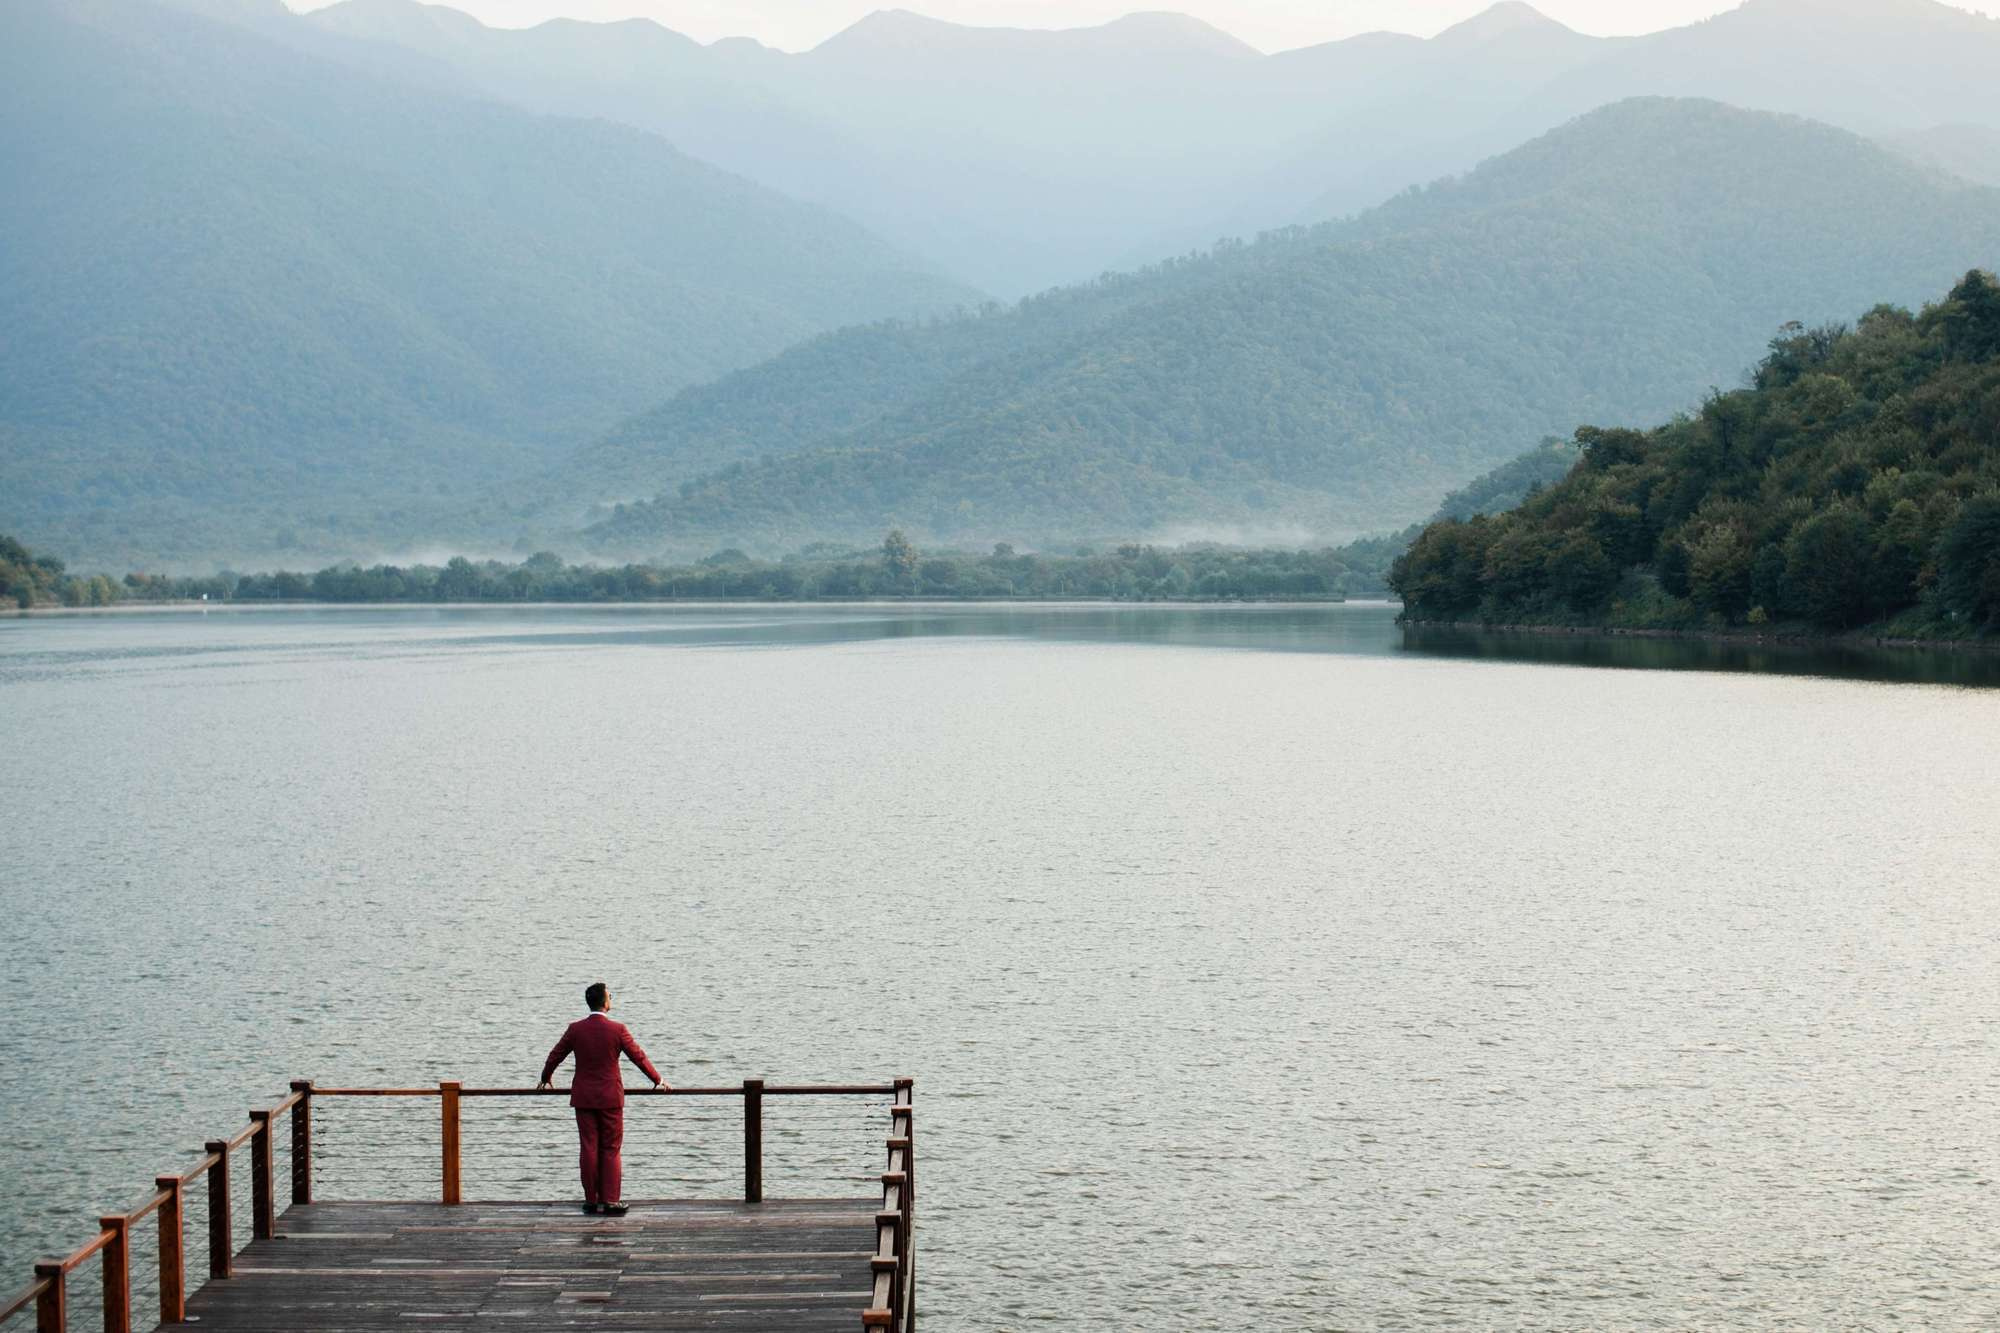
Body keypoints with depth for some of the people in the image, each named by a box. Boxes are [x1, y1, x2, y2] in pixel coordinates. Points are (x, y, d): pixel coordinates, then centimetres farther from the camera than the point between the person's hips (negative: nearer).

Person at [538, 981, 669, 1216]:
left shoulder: (575, 1029, -2)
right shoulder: (618, 1030, -10)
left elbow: (555, 1056, 9)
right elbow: (639, 1057, -2)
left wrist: (545, 1078, 29)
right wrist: (658, 1080, 12)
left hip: (583, 1098, 2)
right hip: (610, 1099, -2)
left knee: (588, 1149, 7)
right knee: (611, 1150, 4)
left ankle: (591, 1201, 10)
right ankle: (610, 1201, 1)